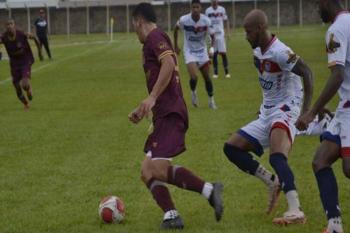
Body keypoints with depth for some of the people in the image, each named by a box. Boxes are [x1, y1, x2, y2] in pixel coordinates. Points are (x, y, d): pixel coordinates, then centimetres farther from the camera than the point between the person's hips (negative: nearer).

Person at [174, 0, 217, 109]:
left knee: (207, 77, 4)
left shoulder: (206, 21, -16)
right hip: (189, 51, -2)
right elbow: (176, 29, 3)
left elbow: (212, 36, -5)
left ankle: (211, 100, 22)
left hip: (202, 51, 2)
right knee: (194, 77, -18)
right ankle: (193, 92, 14)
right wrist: (176, 46, 8)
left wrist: (212, 48, -24)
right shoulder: (184, 20, -18)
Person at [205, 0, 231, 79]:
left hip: (220, 34, -1)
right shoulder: (208, 10, 3)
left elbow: (225, 21, 7)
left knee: (223, 53, -4)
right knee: (214, 54, 2)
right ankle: (215, 72, 9)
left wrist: (227, 32, -2)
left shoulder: (222, 9, 2)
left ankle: (226, 72, 0)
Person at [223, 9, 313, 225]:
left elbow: (307, 73, -21)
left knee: (277, 157, -32)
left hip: (285, 110, -10)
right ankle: (273, 182, 9)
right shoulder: (258, 51, 9)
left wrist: (306, 111, -27)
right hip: (267, 114, 10)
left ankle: (296, 211, -41)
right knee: (232, 148, 6)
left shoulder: (279, 52, -19)